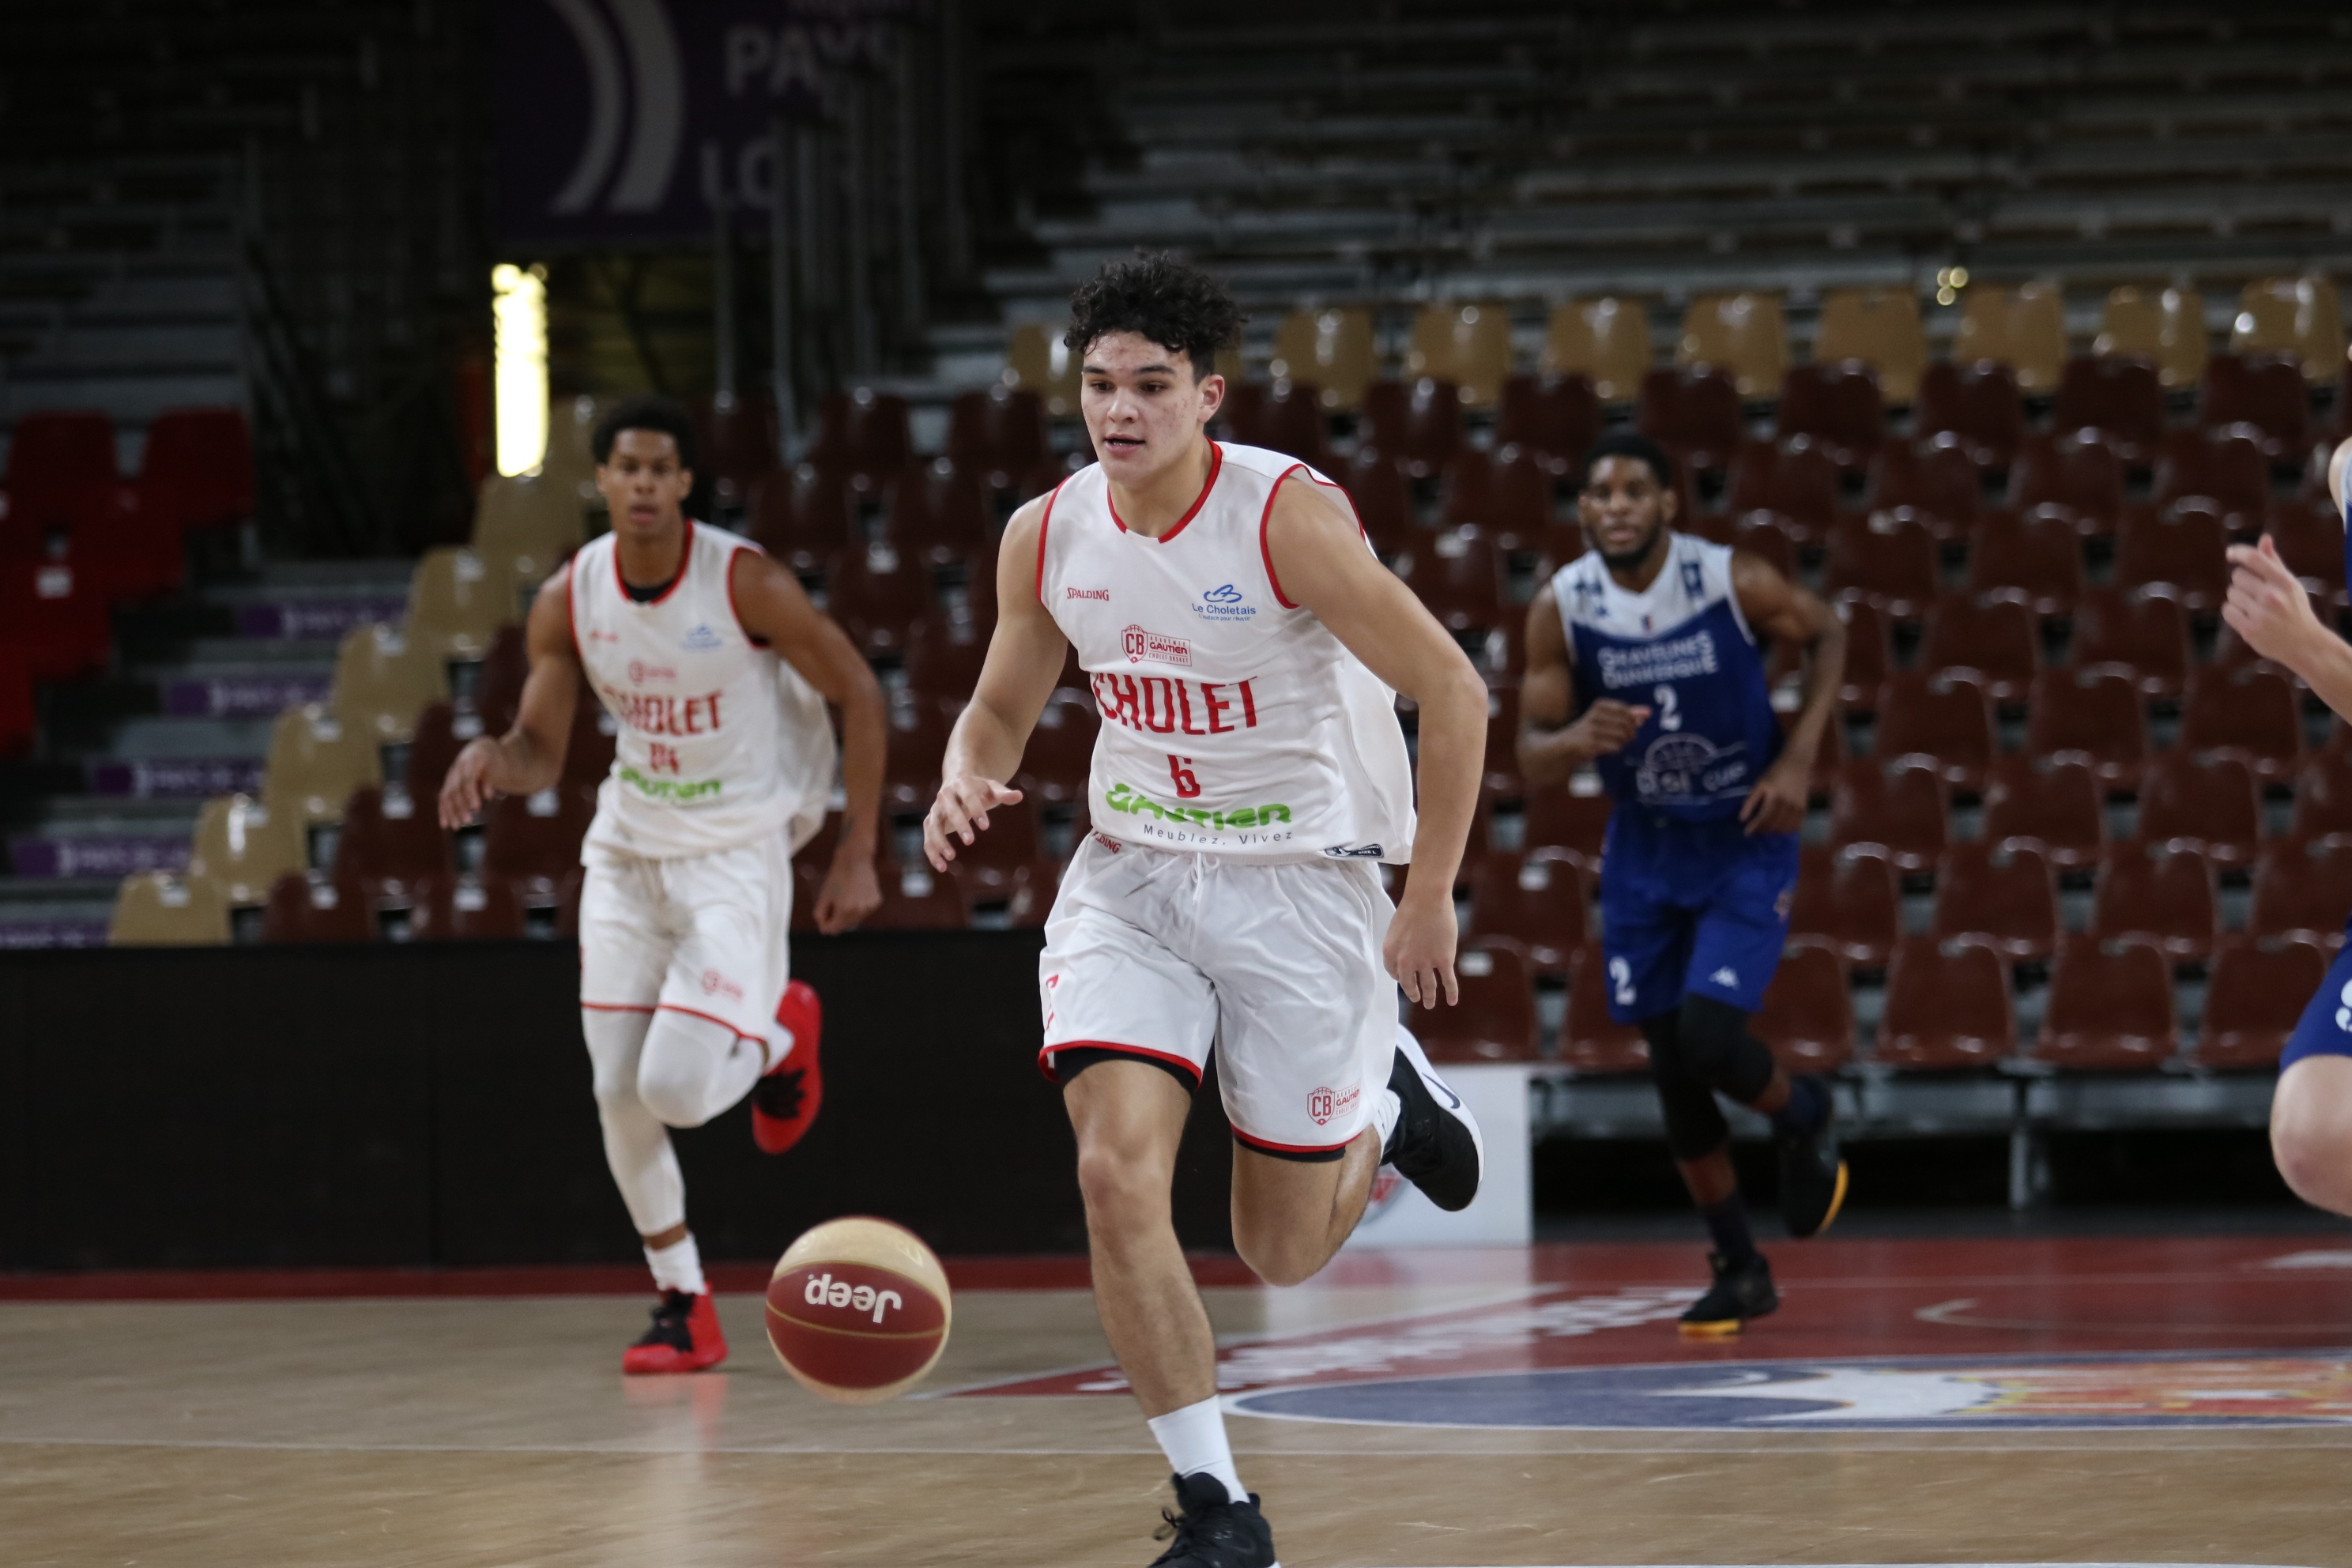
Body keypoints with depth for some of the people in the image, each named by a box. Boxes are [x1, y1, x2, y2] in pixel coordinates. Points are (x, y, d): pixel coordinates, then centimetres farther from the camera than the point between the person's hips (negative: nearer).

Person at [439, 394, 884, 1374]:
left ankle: (778, 1036, 19)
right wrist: (492, 759, -25)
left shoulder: (743, 582, -19)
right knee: (619, 1094, 1)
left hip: (736, 848, -5)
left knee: (677, 1088, -16)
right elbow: (541, 753, 1)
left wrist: (857, 857, -11)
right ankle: (684, 1309, 16)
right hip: (629, 844, 5)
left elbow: (856, 692, -9)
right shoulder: (567, 602, -7)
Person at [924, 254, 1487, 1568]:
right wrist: (966, 782, -11)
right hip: (1130, 873, 4)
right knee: (1118, 1174, -18)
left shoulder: (1291, 517, -19)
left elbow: (1454, 694, -14)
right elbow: (1003, 706, 13)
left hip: (1299, 879, -4)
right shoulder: (1049, 536, -4)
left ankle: (1388, 1101, 40)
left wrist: (1430, 899, -13)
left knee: (1283, 1251, 5)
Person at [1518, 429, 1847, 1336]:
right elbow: (1533, 761, -9)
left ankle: (1803, 1117, 17)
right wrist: (1577, 740, -34)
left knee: (1711, 1040, -18)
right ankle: (1739, 1271, 21)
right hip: (1643, 850, 3)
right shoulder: (1560, 609, -14)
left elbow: (1826, 635, 0)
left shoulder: (1735, 582, -19)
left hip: (1745, 842, -3)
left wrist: (1798, 759, -12)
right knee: (1671, 1069, 6)